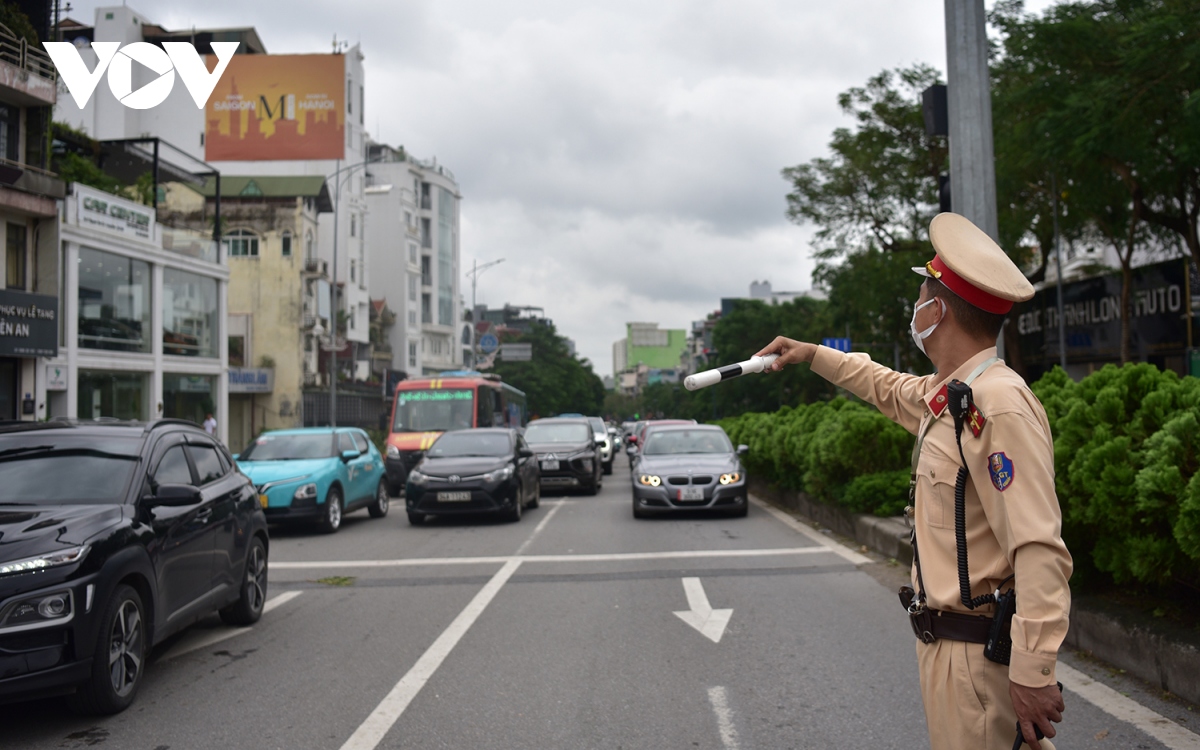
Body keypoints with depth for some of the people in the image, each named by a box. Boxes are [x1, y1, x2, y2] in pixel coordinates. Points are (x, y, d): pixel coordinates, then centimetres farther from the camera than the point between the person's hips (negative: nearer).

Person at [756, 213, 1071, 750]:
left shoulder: (1000, 405, -22)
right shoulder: (946, 393, 8)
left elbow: (1039, 549, -28)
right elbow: (894, 391, 33)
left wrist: (1033, 672, -30)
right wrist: (813, 355, 38)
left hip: (979, 653, -9)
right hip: (943, 639, 9)